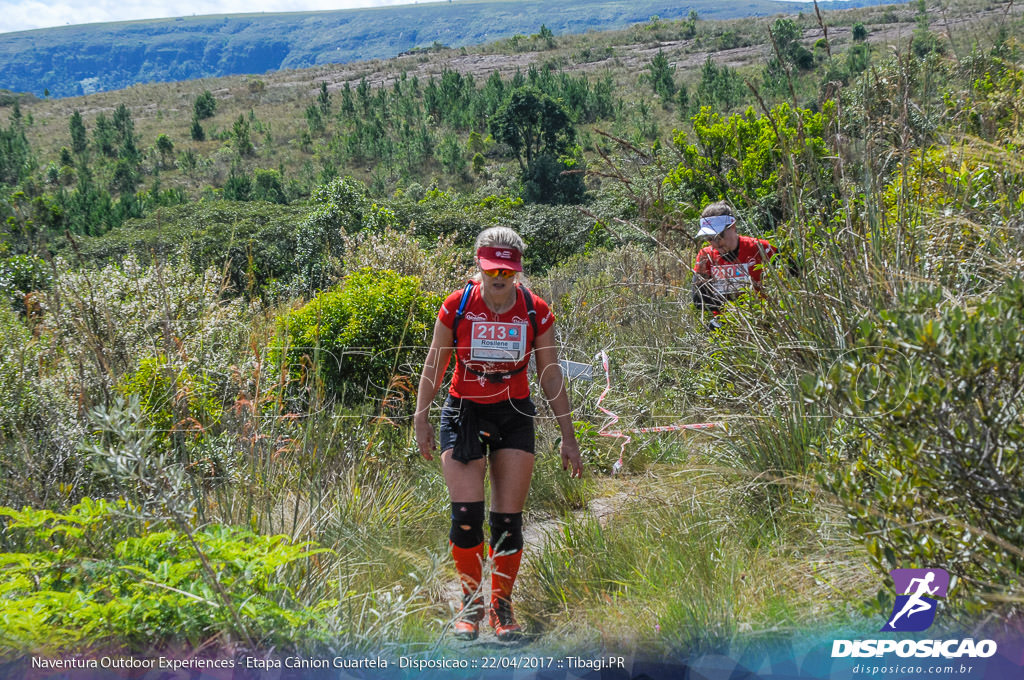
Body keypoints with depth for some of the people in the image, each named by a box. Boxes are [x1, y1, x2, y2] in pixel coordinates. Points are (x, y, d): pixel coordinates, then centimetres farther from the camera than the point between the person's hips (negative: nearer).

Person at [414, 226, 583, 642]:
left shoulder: (535, 312, -6)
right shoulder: (457, 306, -8)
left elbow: (550, 376, 3)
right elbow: (434, 364, 3)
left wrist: (568, 436, 3)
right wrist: (421, 418, 0)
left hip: (515, 416, 1)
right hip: (464, 412, -1)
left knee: (508, 518, -1)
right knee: (466, 513, -11)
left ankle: (502, 605, 16)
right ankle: (471, 601, 10)